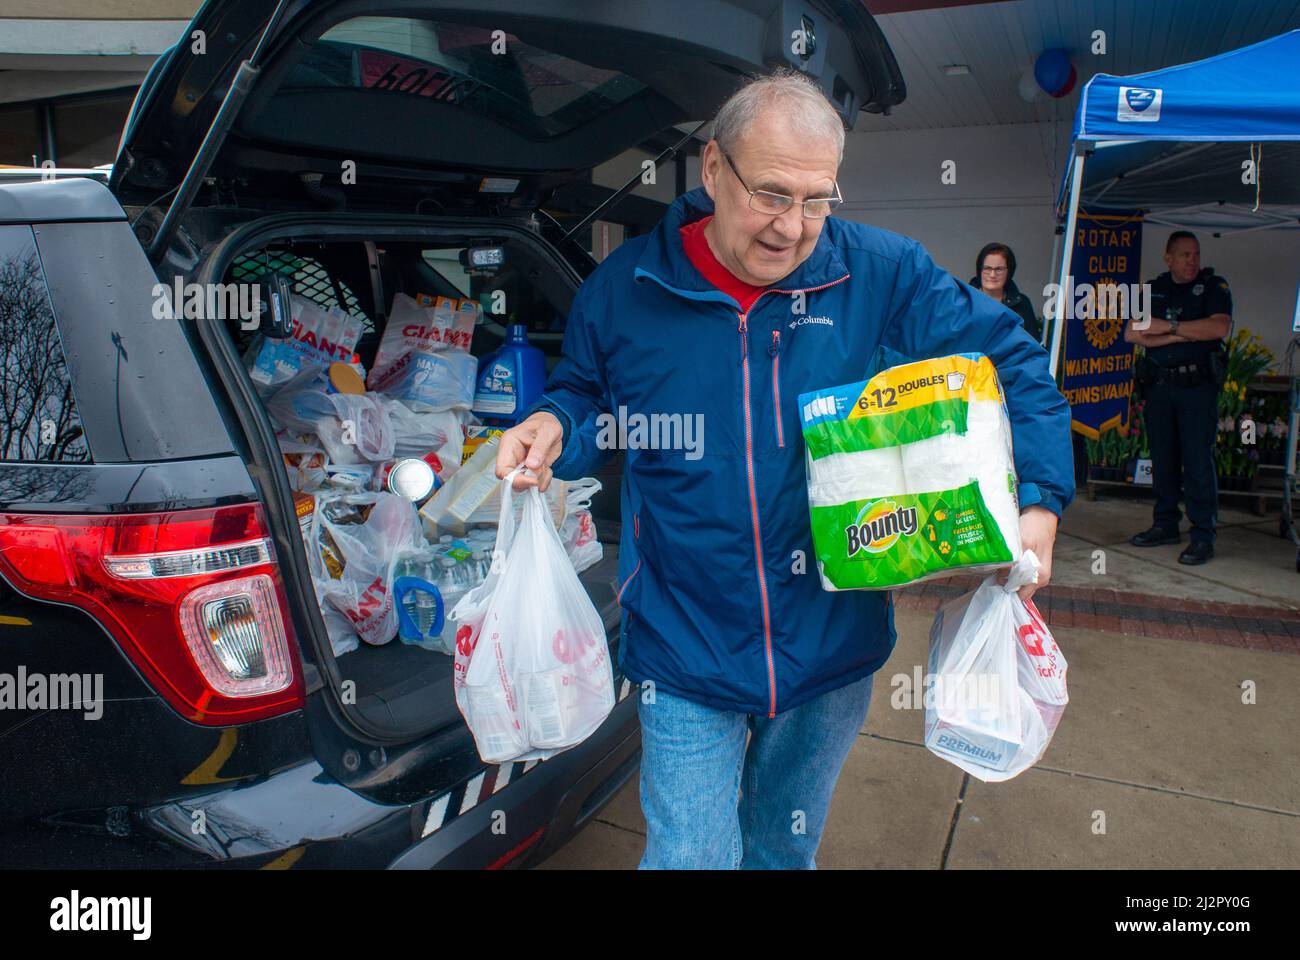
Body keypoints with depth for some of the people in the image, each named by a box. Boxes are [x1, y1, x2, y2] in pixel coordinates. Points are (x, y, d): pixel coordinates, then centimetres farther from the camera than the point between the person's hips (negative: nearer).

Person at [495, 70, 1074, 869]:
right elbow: (589, 397, 8)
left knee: (787, 847, 25)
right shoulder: (624, 290, -8)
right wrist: (554, 427, -15)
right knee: (691, 855, 8)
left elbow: (1013, 364, -2)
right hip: (686, 657, -1)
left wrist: (1037, 502, -14)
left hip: (835, 651, 2)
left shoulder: (885, 276, -9)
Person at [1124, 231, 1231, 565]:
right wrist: (1180, 336, -10)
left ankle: (1203, 535, -4)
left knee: (1198, 459, -8)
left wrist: (1168, 326, -11)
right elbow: (1132, 334, -1)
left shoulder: (1214, 287, 4)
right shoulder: (1154, 289, 13)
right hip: (1157, 386, 4)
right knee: (1162, 457, 8)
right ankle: (1165, 525, 18)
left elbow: (1219, 327, -15)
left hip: (1198, 385, -4)